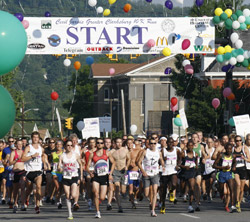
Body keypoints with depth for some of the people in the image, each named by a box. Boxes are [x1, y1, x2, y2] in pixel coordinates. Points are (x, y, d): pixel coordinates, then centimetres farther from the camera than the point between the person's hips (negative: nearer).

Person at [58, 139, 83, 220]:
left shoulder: (76, 155, 0)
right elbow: (59, 167, -5)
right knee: (67, 196, 2)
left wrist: (81, 175, 13)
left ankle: (75, 203, 19)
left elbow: (80, 165, 13)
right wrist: (60, 168, -28)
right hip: (65, 177, 1)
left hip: (74, 177, -1)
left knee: (74, 195, -17)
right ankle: (70, 214, 10)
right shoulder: (62, 156, 0)